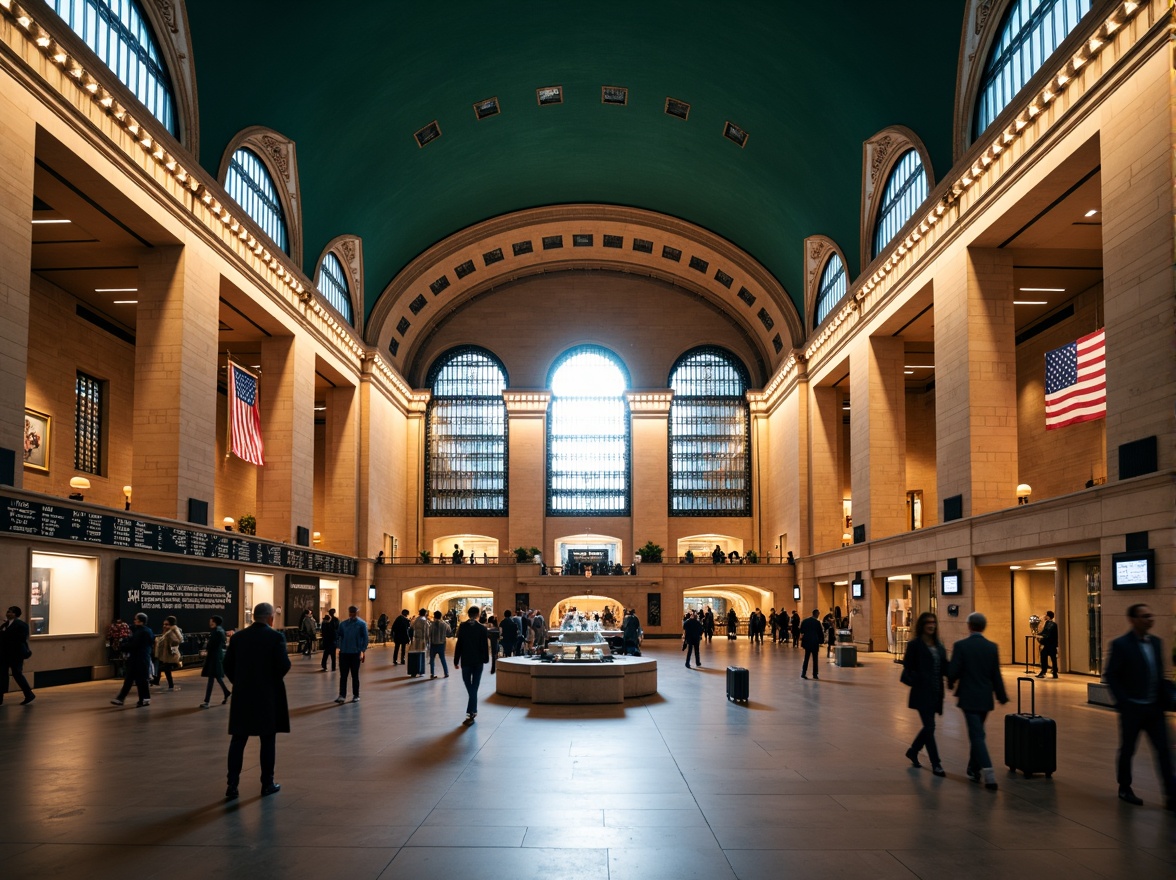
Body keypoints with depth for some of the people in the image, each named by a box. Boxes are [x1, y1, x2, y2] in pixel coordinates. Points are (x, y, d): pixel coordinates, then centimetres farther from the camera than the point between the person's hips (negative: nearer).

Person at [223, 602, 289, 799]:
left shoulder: (237, 637, 2)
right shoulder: (276, 637, -10)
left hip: (242, 695, 3)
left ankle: (232, 785, 7)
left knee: (238, 740, 9)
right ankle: (267, 784, 13)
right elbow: (284, 666, -16)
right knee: (268, 740, 7)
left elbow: (227, 665, 4)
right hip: (269, 695, -3)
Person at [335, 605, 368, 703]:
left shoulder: (361, 624, -4)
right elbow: (339, 636, 9)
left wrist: (363, 651, -8)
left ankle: (356, 696, 16)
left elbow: (365, 638, -4)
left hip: (355, 653, -3)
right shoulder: (343, 623, 6)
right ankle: (342, 695, 3)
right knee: (343, 675, 1)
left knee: (355, 675, 7)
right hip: (344, 652, 3)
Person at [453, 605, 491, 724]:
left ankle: (472, 712, 22)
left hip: (465, 661, 0)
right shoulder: (482, 628, -6)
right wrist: (485, 659, 7)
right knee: (474, 687, 2)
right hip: (478, 661, 0)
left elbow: (458, 645, -6)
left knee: (469, 688, 15)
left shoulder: (462, 627, -6)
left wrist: (456, 661, -1)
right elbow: (485, 645, -4)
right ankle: (471, 712, -5)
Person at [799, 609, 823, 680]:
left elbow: (801, 631, 5)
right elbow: (820, 633, -8)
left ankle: (803, 673, 4)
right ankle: (815, 675, 6)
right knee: (815, 659, 5)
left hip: (807, 642, 4)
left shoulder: (804, 621, 0)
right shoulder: (817, 622, -14)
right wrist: (821, 641, 4)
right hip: (815, 643, -4)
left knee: (806, 658, 11)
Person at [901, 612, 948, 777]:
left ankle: (913, 751, 36)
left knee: (929, 726, 15)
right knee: (930, 727, -6)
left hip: (936, 692, 6)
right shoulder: (915, 645, -6)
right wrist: (913, 680, -24)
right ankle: (936, 764, 1)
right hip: (922, 692, -6)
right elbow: (908, 667, -7)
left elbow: (944, 667, 7)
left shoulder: (938, 645, 11)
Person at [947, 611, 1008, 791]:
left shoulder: (960, 646, -11)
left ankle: (989, 774, -16)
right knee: (977, 733, 20)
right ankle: (974, 769, 29)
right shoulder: (992, 647, -1)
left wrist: (951, 683, 10)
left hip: (969, 697, -4)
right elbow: (996, 675, 1)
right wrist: (1002, 696, 13)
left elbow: (953, 671, -11)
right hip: (985, 698, 4)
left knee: (977, 735, -4)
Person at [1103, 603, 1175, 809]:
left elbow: (1159, 674, 12)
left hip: (1154, 708, 5)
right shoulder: (1121, 644, -11)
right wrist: (1123, 702, -15)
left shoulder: (1156, 642, 8)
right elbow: (1111, 676, -10)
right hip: (1132, 708, -5)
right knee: (1127, 750, 9)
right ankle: (1124, 789, 25)